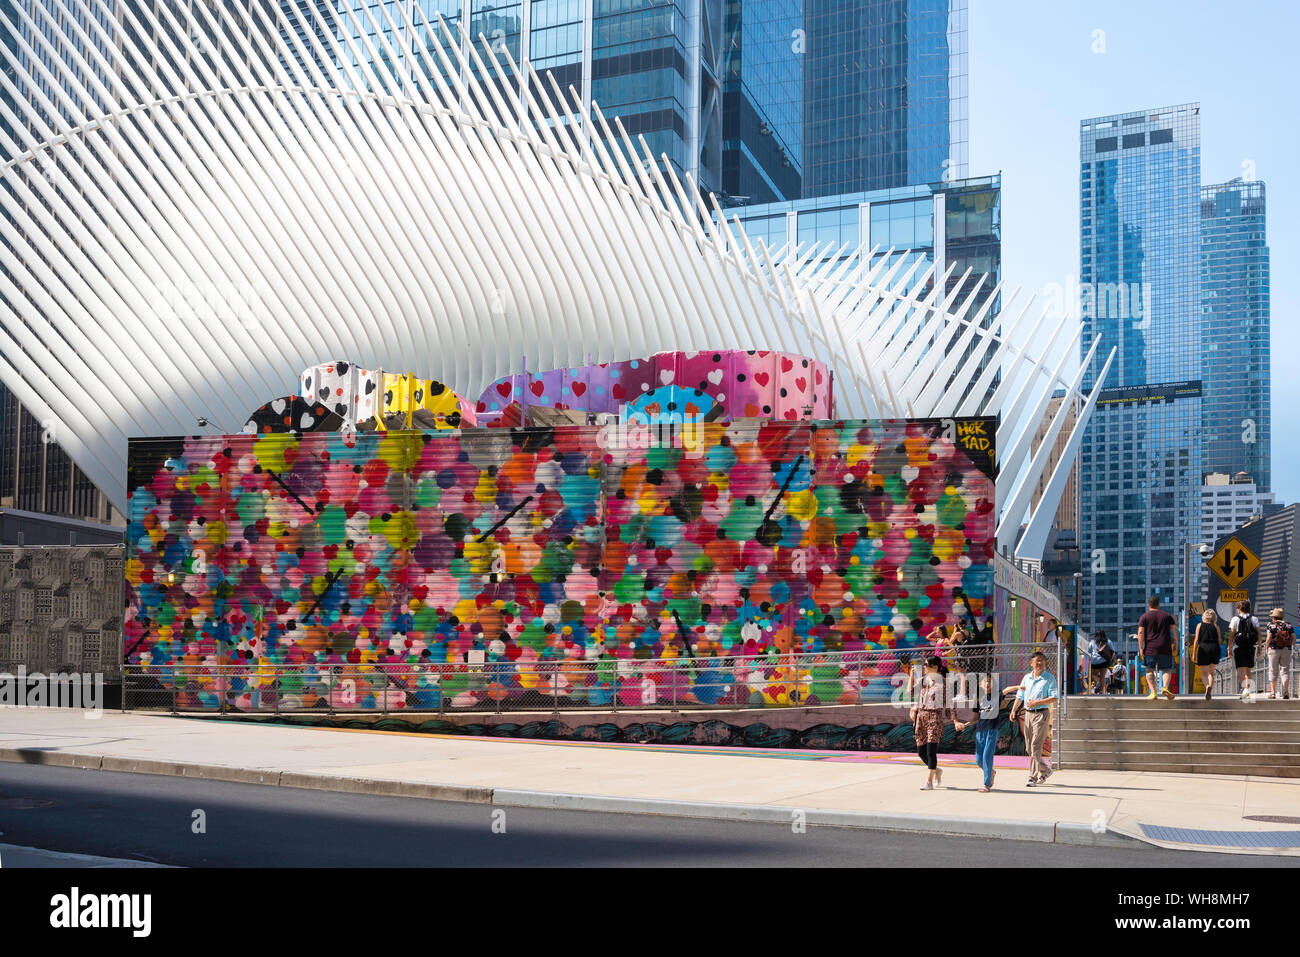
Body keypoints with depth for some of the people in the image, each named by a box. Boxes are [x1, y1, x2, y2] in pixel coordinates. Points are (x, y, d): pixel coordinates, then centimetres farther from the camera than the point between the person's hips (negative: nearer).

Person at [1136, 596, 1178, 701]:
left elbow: (1140, 632, -6)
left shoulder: (1144, 617, 5)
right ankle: (1165, 687, -15)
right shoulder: (1167, 615, 12)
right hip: (1165, 648, 1)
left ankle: (1153, 692, -5)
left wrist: (1141, 648, -5)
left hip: (1150, 648, -1)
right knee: (1167, 670, 11)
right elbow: (1175, 630, 5)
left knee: (1149, 670, 9)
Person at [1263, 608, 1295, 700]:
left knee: (1273, 671, 4)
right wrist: (1290, 645, 15)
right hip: (1286, 650, 2)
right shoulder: (1288, 625, 6)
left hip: (1274, 649, -2)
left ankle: (1273, 692, 4)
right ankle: (1286, 691, -10)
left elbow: (1269, 638, -11)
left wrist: (1266, 646, 4)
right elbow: (1294, 638, 1)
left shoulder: (1271, 625, -3)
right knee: (1285, 671, 3)